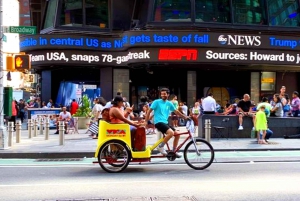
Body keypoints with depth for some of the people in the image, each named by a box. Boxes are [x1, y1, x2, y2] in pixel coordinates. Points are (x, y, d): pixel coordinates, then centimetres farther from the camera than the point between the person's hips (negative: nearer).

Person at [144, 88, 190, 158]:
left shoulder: (169, 103, 11)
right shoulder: (156, 102, -4)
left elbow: (176, 111, 21)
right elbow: (149, 111, -4)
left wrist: (185, 117, 17)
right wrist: (146, 121, -8)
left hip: (165, 123, 7)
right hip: (158, 122, -7)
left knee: (177, 134, -1)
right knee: (171, 132, -28)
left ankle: (173, 151, 12)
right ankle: (160, 146, -11)